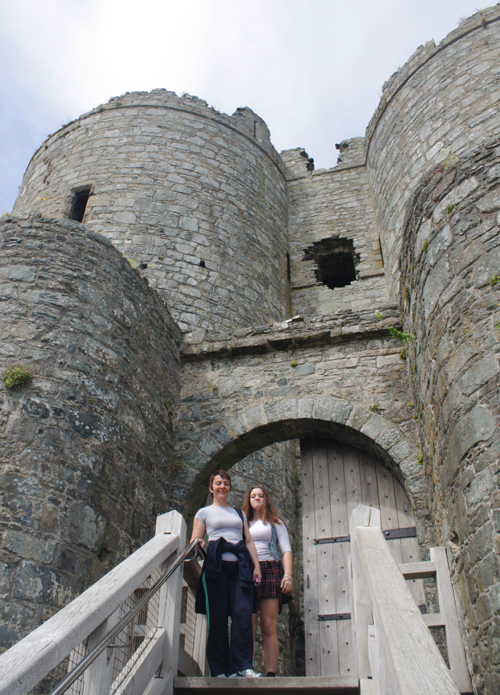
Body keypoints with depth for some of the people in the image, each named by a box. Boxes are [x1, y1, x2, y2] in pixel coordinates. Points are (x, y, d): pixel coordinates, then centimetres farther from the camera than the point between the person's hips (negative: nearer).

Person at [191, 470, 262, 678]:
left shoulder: (239, 513, 25)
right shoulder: (204, 512, 16)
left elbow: (249, 540, 20)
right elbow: (194, 541, 9)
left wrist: (256, 566, 9)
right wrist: (198, 545, -15)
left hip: (240, 566, 2)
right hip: (216, 565, -2)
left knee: (243, 614, -10)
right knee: (217, 617, -4)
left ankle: (243, 666, -8)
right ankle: (219, 670, 4)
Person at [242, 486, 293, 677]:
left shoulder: (275, 524, 18)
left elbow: (287, 551, 9)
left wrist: (288, 576, -7)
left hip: (269, 570, -2)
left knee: (269, 627, -10)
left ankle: (270, 674, -13)